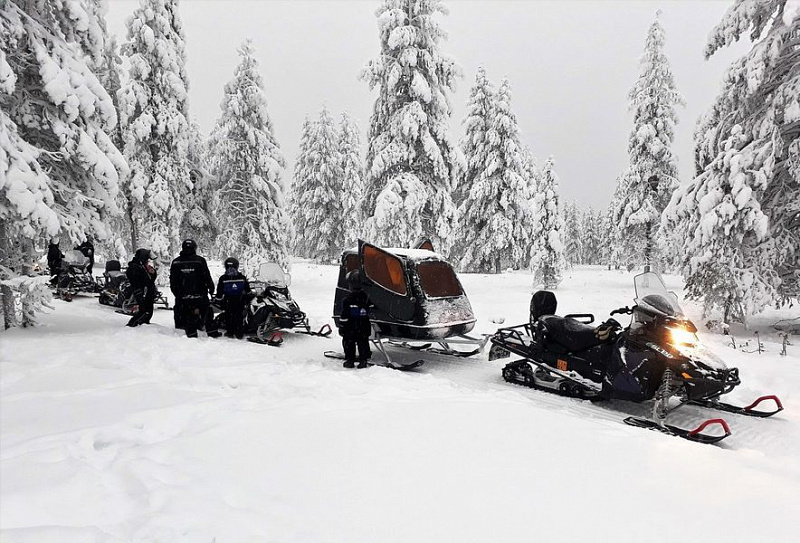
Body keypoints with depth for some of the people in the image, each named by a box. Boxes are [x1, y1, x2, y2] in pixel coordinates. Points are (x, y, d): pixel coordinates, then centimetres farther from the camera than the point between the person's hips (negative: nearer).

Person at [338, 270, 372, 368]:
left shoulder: (348, 299, -13)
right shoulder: (367, 297, 1)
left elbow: (344, 315, -12)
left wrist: (342, 327, -5)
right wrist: (371, 326, 19)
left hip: (351, 328, -4)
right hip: (364, 328, 4)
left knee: (349, 343, 8)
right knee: (363, 343, 12)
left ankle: (350, 360, 9)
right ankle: (363, 360, 11)